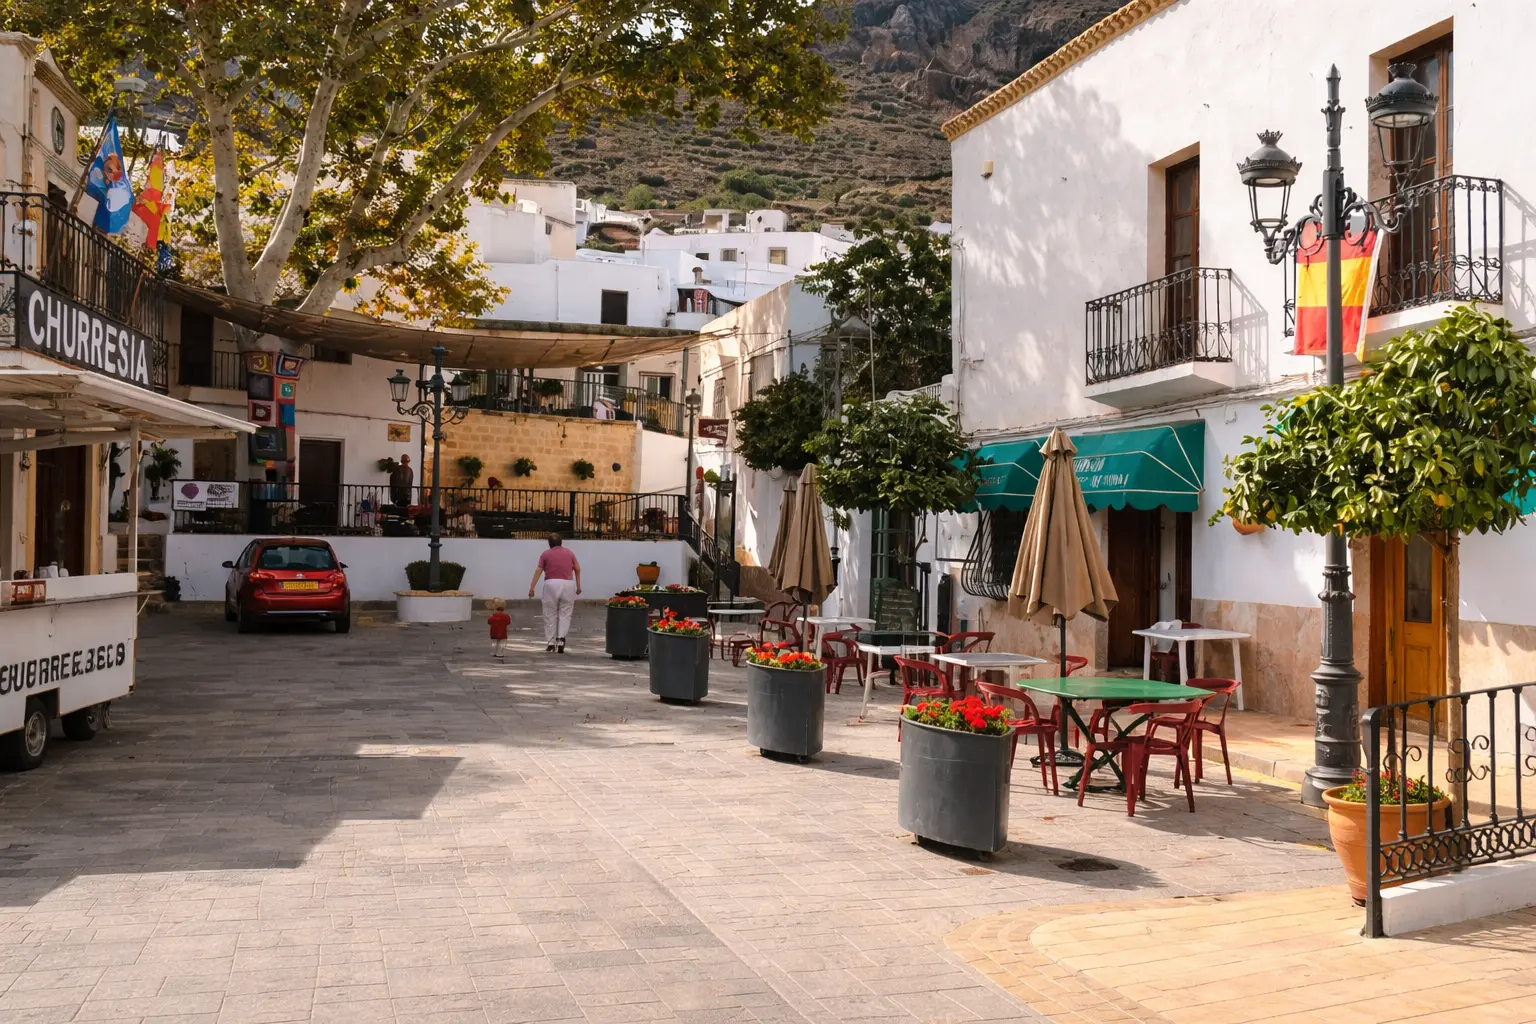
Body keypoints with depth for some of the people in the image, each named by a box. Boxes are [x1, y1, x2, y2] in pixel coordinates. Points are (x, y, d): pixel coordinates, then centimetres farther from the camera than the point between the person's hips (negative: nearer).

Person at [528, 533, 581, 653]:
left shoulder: (546, 554, 7)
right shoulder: (569, 552, 14)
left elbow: (538, 571, -1)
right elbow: (577, 569, 10)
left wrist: (531, 588, -4)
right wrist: (578, 586, 16)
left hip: (552, 584, -1)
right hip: (568, 584, 1)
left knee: (550, 614, 10)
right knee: (565, 614, 8)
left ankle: (550, 642, 12)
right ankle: (561, 639, -8)